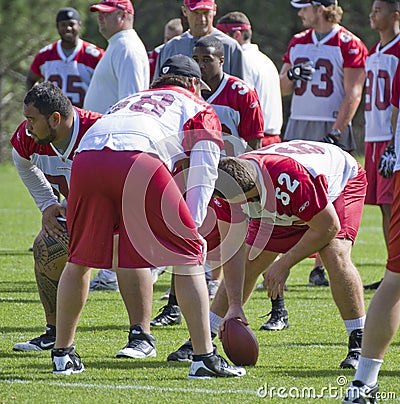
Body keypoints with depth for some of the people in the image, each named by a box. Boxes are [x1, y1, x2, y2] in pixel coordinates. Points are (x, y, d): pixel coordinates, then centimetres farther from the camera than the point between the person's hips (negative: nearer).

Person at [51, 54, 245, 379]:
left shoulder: (127, 101, 42)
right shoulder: (199, 109, 29)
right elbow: (203, 174, 12)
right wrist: (191, 227, 7)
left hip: (86, 157, 4)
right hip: (139, 163, -4)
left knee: (81, 257, 22)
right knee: (187, 254, 8)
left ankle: (62, 353, 29)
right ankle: (204, 357, 2)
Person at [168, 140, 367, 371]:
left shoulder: (290, 179, -46)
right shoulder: (227, 187, -27)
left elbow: (327, 227, -33)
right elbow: (231, 247, -19)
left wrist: (284, 265, -25)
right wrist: (234, 306, -23)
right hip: (282, 210, 6)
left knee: (335, 255, -29)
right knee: (246, 266, -1)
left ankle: (359, 343, -19)